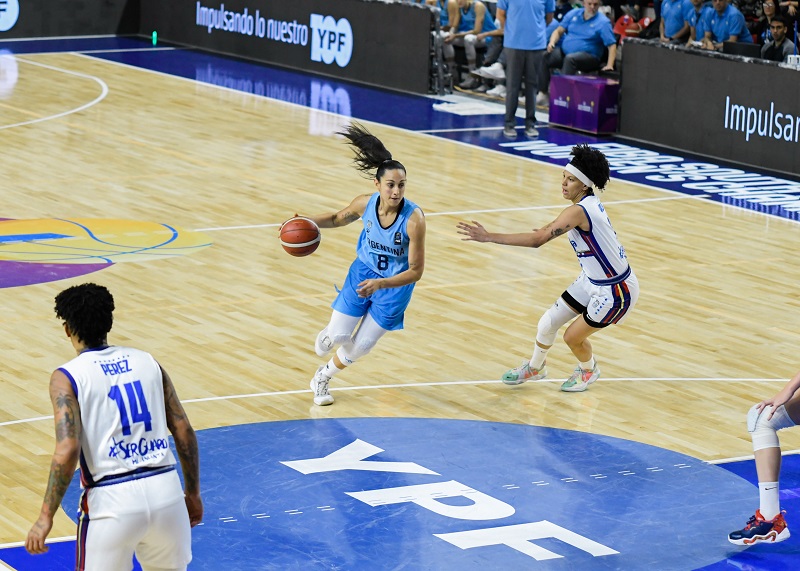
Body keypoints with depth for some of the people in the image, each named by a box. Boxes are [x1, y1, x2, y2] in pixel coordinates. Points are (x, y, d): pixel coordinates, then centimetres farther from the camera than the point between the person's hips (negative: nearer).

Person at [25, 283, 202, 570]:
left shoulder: (67, 377, -3)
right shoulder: (147, 361, 10)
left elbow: (67, 451, -14)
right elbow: (185, 433, 9)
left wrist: (46, 517, -9)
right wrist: (193, 494, 19)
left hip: (112, 499, -4)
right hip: (166, 490, 4)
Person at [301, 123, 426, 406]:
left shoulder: (413, 218, -33)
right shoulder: (365, 203, -20)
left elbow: (416, 271, -26)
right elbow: (338, 218, 5)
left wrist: (380, 284, -38)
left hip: (396, 284, -2)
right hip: (363, 271, 2)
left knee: (359, 347, 8)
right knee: (338, 336, 2)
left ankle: (322, 378, 38)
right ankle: (329, 334, 42)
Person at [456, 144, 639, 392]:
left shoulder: (578, 212, -32)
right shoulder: (589, 202, -3)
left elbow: (537, 239, -41)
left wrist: (489, 237, -43)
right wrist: (551, 228, 14)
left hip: (616, 291, -9)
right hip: (592, 281, 9)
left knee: (573, 336, 2)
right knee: (548, 323, 10)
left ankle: (588, 370, 35)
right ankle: (535, 367, 37)